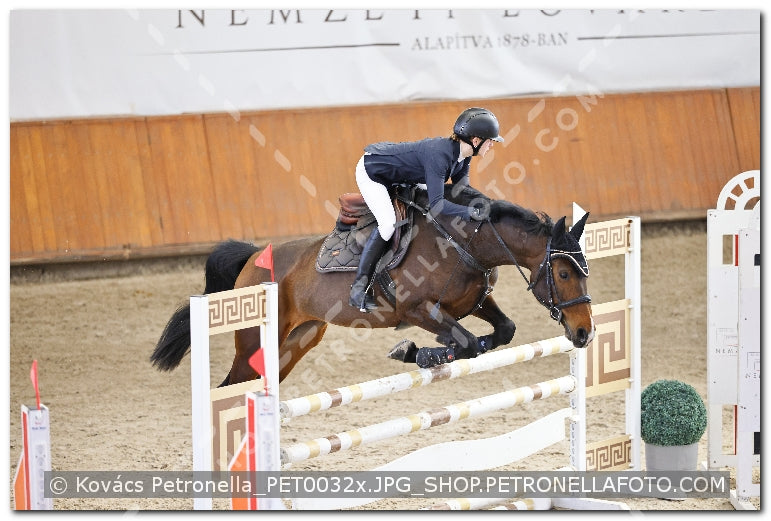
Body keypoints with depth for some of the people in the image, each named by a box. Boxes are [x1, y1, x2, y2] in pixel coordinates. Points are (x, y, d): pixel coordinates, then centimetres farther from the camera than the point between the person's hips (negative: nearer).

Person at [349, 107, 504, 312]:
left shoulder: (463, 155, -9)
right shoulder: (439, 154, -37)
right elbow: (436, 205, -41)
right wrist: (472, 212, -41)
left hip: (398, 176, 10)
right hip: (371, 171, -10)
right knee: (388, 223, -23)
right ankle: (359, 288, -17)